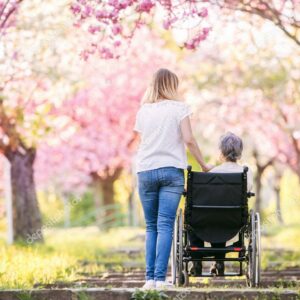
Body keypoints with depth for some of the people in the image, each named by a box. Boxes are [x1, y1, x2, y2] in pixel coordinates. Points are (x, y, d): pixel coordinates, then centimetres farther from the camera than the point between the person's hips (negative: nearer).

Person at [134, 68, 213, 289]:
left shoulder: (143, 110, 11)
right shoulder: (179, 108, 1)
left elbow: (142, 142, 11)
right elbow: (188, 140, -6)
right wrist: (204, 165, 1)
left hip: (145, 171, 3)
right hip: (171, 170, -3)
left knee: (151, 227, 8)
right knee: (165, 226, -5)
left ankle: (150, 277, 0)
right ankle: (160, 278, -12)